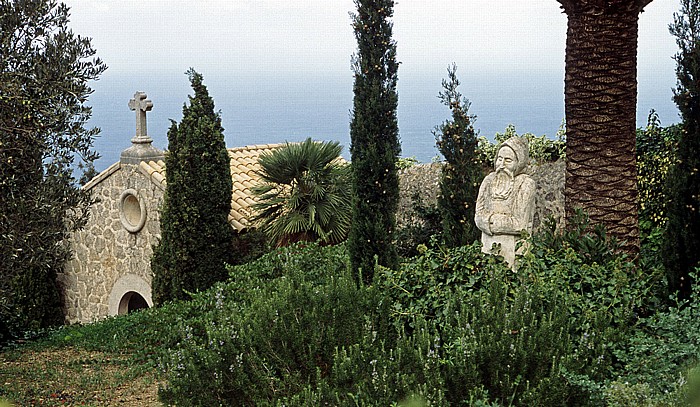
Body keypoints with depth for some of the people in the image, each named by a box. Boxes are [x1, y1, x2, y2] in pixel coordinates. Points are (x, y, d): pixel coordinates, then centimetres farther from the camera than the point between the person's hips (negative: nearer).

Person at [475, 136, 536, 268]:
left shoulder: (526, 184, -7)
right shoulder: (489, 180, 7)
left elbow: (520, 223, -12)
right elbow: (479, 218, 0)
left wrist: (491, 219, -6)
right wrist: (506, 220, -11)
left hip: (514, 247, -4)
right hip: (489, 246, 4)